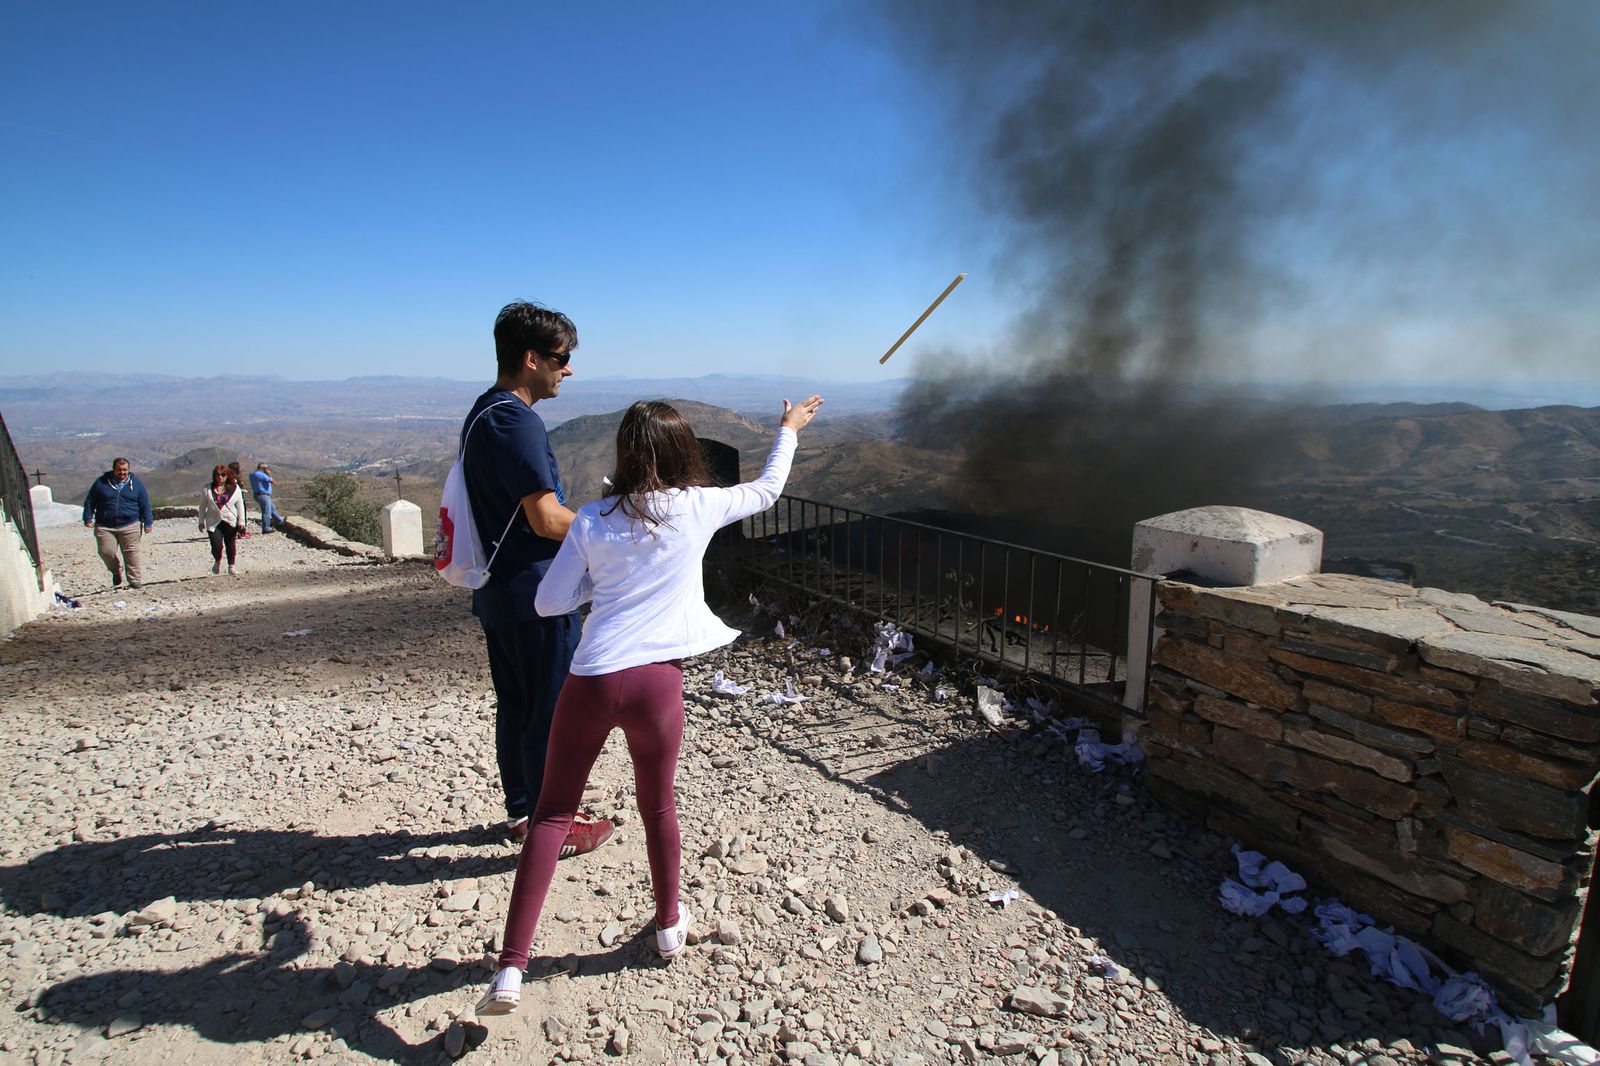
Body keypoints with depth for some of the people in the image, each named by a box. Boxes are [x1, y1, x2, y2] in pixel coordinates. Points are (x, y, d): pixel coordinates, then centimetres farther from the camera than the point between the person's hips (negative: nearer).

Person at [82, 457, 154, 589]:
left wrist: (148, 523, 2)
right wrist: (88, 518, 4)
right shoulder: (101, 482, 6)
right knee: (106, 552, -4)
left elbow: (145, 505, 8)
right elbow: (89, 502, 12)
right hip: (105, 527, 1)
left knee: (131, 553, -5)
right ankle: (116, 572, 25)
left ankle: (135, 581, 2)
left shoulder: (136, 483, 6)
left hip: (130, 526, -1)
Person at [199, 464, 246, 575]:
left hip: (230, 522, 1)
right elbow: (202, 506, 9)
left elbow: (240, 505, 5)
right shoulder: (208, 489, 3)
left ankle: (231, 567, 19)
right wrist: (201, 522, 7)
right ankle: (217, 561, 21)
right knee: (216, 546, -10)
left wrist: (241, 521, 0)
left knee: (231, 546, 6)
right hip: (214, 522, 0)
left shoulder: (235, 488, 3)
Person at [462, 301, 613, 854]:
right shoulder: (516, 421, -19)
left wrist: (586, 524, 18)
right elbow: (547, 519, -24)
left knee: (516, 704, 19)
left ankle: (522, 810, 33)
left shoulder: (483, 413, 13)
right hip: (535, 591, -10)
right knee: (550, 710, 3)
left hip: (500, 587, 10)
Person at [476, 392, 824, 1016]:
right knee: (658, 806, 21)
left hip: (590, 679, 1)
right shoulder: (699, 507, 0)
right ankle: (669, 924, 40)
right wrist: (789, 431, 33)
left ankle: (510, 969, 10)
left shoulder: (593, 520, 3)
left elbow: (549, 602, 5)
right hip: (657, 680, 0)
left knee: (552, 812, 13)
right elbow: (767, 490, 18)